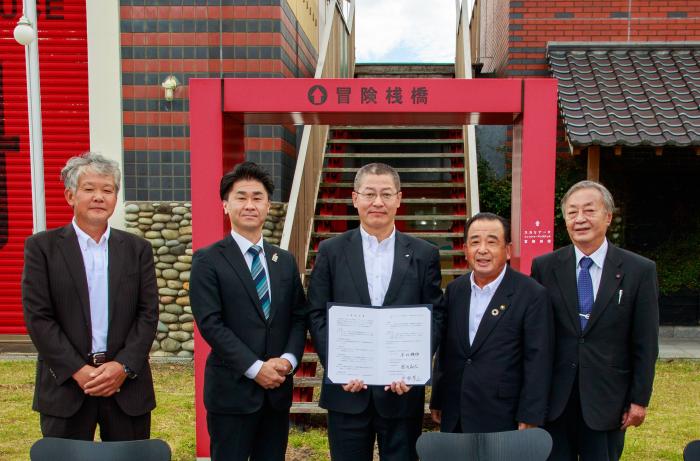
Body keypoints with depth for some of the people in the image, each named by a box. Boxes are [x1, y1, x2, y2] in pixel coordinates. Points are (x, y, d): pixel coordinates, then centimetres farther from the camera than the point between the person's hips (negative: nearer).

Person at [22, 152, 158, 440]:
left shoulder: (137, 249, 6)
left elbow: (148, 313, 2)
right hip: (66, 383, -1)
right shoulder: (42, 247, 1)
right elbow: (37, 317, -5)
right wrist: (78, 370, -12)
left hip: (127, 384, 2)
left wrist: (123, 366, -10)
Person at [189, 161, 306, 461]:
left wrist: (289, 359, -8)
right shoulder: (207, 261, -5)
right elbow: (210, 324, -12)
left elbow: (299, 317, 9)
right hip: (231, 390, -4)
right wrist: (255, 368, -16)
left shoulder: (285, 261, 11)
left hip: (278, 389, 5)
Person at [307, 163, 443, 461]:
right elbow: (317, 315, 1)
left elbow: (434, 318, 1)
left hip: (402, 389, 0)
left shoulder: (424, 255, 2)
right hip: (347, 389, 0)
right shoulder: (331, 251, 2)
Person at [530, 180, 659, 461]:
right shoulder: (544, 267, 0)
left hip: (607, 401, -1)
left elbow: (645, 344, 0)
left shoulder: (640, 270, -3)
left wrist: (640, 399, -1)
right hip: (553, 399, 1)